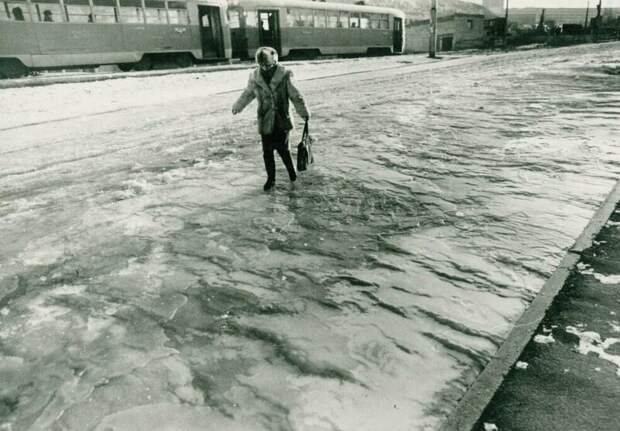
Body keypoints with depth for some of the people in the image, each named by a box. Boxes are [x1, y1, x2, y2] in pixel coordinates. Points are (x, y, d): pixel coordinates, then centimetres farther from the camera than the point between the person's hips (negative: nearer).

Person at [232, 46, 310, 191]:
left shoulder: (284, 76, -7)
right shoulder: (255, 78, 0)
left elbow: (295, 96, 1)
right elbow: (247, 94, 19)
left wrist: (304, 113, 6)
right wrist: (237, 107, 30)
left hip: (282, 121, -2)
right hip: (265, 123, 2)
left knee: (283, 149, 0)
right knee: (267, 152, 5)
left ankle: (291, 170, 29)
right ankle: (271, 178, 22)